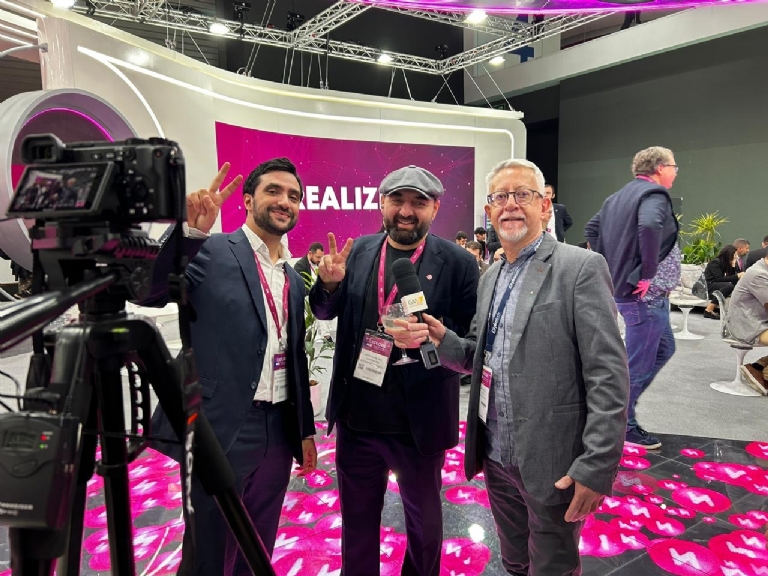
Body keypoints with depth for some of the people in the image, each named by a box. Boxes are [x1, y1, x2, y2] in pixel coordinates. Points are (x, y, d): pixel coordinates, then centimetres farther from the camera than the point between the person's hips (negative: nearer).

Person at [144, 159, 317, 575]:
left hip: (278, 432, 6)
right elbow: (147, 293, -22)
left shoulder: (294, 279, 12)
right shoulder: (211, 251, -7)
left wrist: (306, 428, 17)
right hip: (221, 431, -6)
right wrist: (189, 230, -35)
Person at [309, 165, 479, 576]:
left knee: (423, 520, 22)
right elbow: (325, 313, 8)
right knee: (357, 517, 23)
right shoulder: (359, 251, 0)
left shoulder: (457, 263, -10)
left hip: (419, 422, -2)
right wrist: (329, 283, -13)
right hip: (356, 417, 3)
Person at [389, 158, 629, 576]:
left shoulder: (581, 268, -13)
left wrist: (597, 467, -20)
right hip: (496, 458, 6)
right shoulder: (490, 277, 9)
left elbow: (608, 375, -16)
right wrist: (439, 338, -9)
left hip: (551, 463, -6)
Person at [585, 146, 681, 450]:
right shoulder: (654, 194, -14)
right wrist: (648, 274, -25)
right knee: (638, 363, 2)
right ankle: (624, 425, 15)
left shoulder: (620, 196, 13)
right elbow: (649, 226, -35)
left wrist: (612, 265, 13)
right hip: (646, 294, -9)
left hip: (623, 286, 10)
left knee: (664, 348, 23)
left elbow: (591, 229, 18)